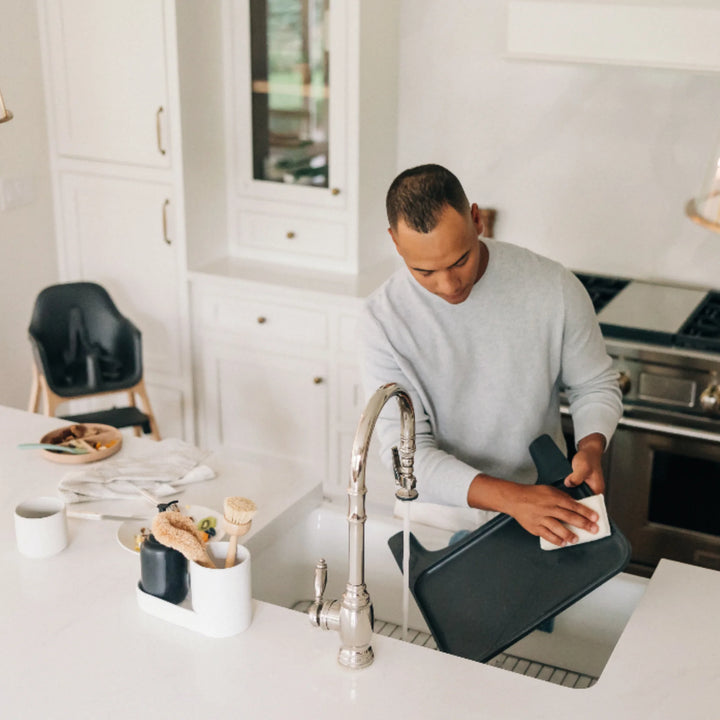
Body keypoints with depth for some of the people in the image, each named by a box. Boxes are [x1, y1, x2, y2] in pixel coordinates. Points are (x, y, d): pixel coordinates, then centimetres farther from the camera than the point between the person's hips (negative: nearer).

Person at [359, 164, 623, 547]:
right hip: (439, 508, -4)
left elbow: (595, 386, -2)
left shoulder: (553, 287, -18)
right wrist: (511, 498, -33)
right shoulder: (382, 319, -18)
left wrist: (590, 448, -23)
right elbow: (407, 452, -20)